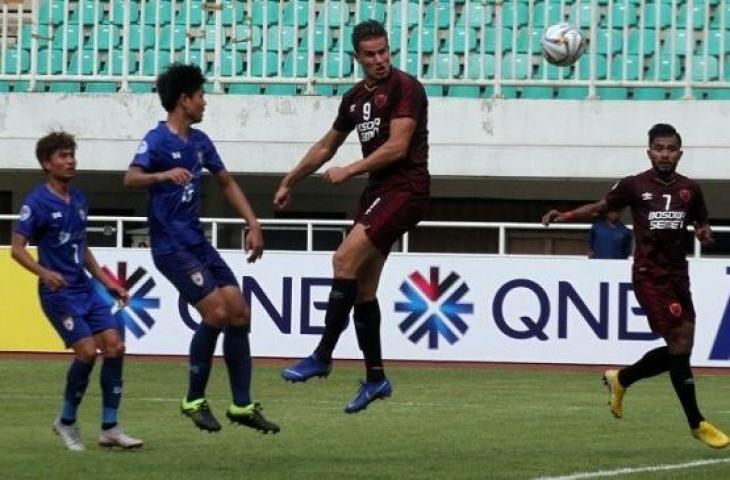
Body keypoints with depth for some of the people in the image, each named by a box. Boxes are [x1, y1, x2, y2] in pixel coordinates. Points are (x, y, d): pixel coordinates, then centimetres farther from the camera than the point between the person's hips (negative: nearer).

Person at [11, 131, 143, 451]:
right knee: (87, 350, -17)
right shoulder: (37, 202, -8)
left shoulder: (79, 200, 13)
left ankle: (110, 428, 0)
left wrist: (107, 283, 20)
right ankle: (67, 421, 4)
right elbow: (17, 248, -10)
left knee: (114, 345, -6)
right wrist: (45, 273, -27)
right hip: (58, 292, -7)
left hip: (85, 288, 7)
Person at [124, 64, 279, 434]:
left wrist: (253, 224, 15)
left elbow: (226, 183, 24)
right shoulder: (157, 140, -11)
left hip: (198, 242, 8)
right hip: (171, 246, -8)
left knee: (239, 312, 2)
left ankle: (242, 405, 10)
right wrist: (163, 175, -48)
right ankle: (194, 400, -3)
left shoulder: (199, 141, 13)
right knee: (216, 312, -18)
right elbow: (131, 178, -28)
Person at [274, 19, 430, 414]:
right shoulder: (355, 98, 15)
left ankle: (322, 357, -16)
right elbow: (326, 147, 28)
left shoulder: (405, 88, -9)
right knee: (363, 288, 7)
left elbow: (397, 147, -17)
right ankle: (375, 378, 16)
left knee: (345, 259, -20)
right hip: (378, 190, 9)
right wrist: (290, 182, 31)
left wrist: (349, 171, -11)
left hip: (405, 187, -9)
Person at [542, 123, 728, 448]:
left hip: (678, 275, 6)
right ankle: (696, 423, -4)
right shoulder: (634, 186, -3)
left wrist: (704, 232, -4)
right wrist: (564, 216, -7)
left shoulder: (690, 189, 8)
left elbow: (701, 223, 20)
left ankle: (621, 379, 31)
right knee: (680, 342, -12)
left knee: (680, 348, 6)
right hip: (649, 274, -6)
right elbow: (599, 207, 7)